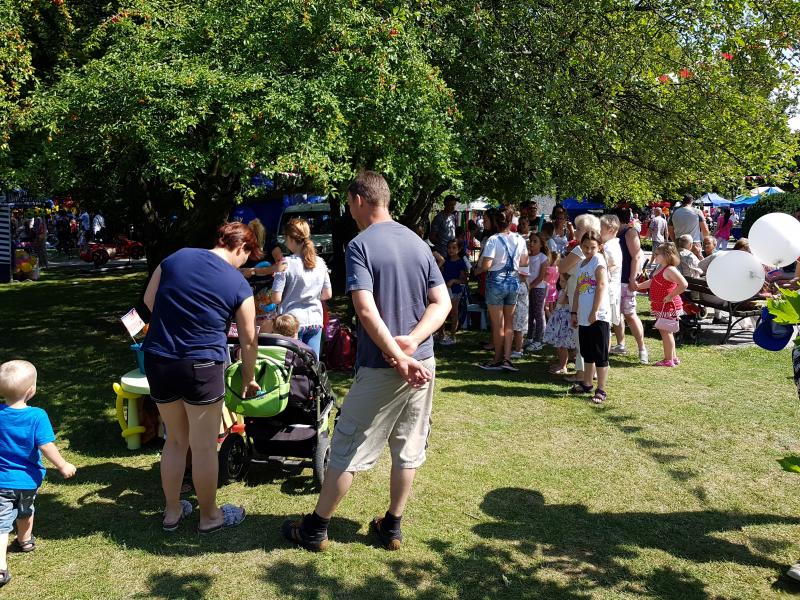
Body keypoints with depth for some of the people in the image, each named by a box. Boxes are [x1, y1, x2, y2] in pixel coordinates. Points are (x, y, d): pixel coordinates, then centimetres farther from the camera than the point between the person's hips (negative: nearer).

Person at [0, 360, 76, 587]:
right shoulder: (37, 416, -19)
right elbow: (47, 446, -19)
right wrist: (63, 466, -7)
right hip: (28, 479, 1)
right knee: (25, 511, 27)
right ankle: (25, 541, 50)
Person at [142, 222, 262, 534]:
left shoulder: (176, 257, 4)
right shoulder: (239, 285, -5)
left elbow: (149, 299, 13)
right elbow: (248, 341, 4)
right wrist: (248, 379, 17)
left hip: (157, 360, 5)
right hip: (201, 367, -5)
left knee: (175, 440, 21)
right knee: (204, 447, 10)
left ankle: (172, 511, 33)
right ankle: (209, 516, 26)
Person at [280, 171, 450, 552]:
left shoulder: (360, 245, -12)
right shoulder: (418, 242, 7)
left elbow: (366, 310, -23)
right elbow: (442, 302, 2)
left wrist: (398, 358, -20)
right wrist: (411, 341, -10)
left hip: (381, 368, -6)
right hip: (423, 363, 6)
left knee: (347, 449, 7)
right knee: (409, 449, 16)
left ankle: (315, 529, 22)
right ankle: (392, 527, 29)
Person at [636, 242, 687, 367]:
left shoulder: (670, 270, -19)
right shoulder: (660, 268, 12)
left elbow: (683, 284, -29)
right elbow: (651, 282, 25)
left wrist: (670, 296, -24)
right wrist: (637, 286, 20)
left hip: (668, 306, -10)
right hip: (661, 307, 10)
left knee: (665, 332, -2)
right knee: (665, 332, 17)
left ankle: (668, 360, 6)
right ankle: (673, 357, 28)